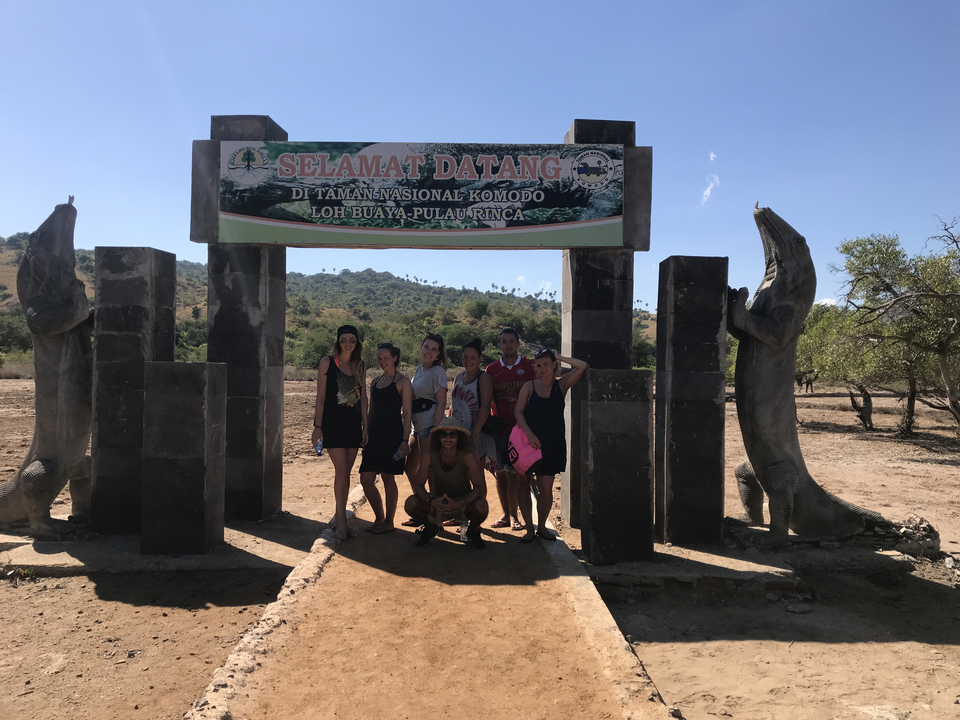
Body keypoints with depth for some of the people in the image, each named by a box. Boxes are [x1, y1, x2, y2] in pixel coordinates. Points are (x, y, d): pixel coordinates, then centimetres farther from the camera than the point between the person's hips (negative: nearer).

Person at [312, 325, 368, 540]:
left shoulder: (359, 365, 10)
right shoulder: (328, 362, -3)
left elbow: (363, 397, 12)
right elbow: (320, 396, -4)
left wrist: (365, 425, 8)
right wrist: (317, 427, -8)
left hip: (353, 424, 4)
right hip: (333, 423, -4)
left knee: (346, 473, 7)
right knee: (341, 470, -8)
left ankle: (339, 518, 18)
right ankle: (342, 521, 1)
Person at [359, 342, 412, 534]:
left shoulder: (403, 381, -2)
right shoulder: (375, 382, 16)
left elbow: (407, 413, -7)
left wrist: (405, 440, -13)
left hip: (393, 434, -6)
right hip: (374, 434, 6)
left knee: (388, 478, 1)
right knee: (366, 478, 2)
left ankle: (388, 522, 15)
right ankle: (379, 517, 20)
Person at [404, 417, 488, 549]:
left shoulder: (467, 457, -19)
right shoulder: (430, 457, -15)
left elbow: (480, 488, -24)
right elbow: (418, 485, -14)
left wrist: (459, 503, -39)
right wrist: (431, 501, -35)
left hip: (463, 505, -1)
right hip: (437, 506, 2)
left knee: (481, 507, -34)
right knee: (411, 504, -25)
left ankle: (473, 531, 5)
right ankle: (430, 528, 10)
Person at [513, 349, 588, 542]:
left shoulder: (561, 385, 4)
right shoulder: (529, 386, 3)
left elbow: (582, 366, -6)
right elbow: (519, 412, -4)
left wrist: (560, 357, 0)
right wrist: (528, 433, -17)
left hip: (552, 443, 0)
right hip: (529, 442, 0)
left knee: (546, 487, 3)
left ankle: (542, 526, 22)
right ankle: (529, 528, 15)